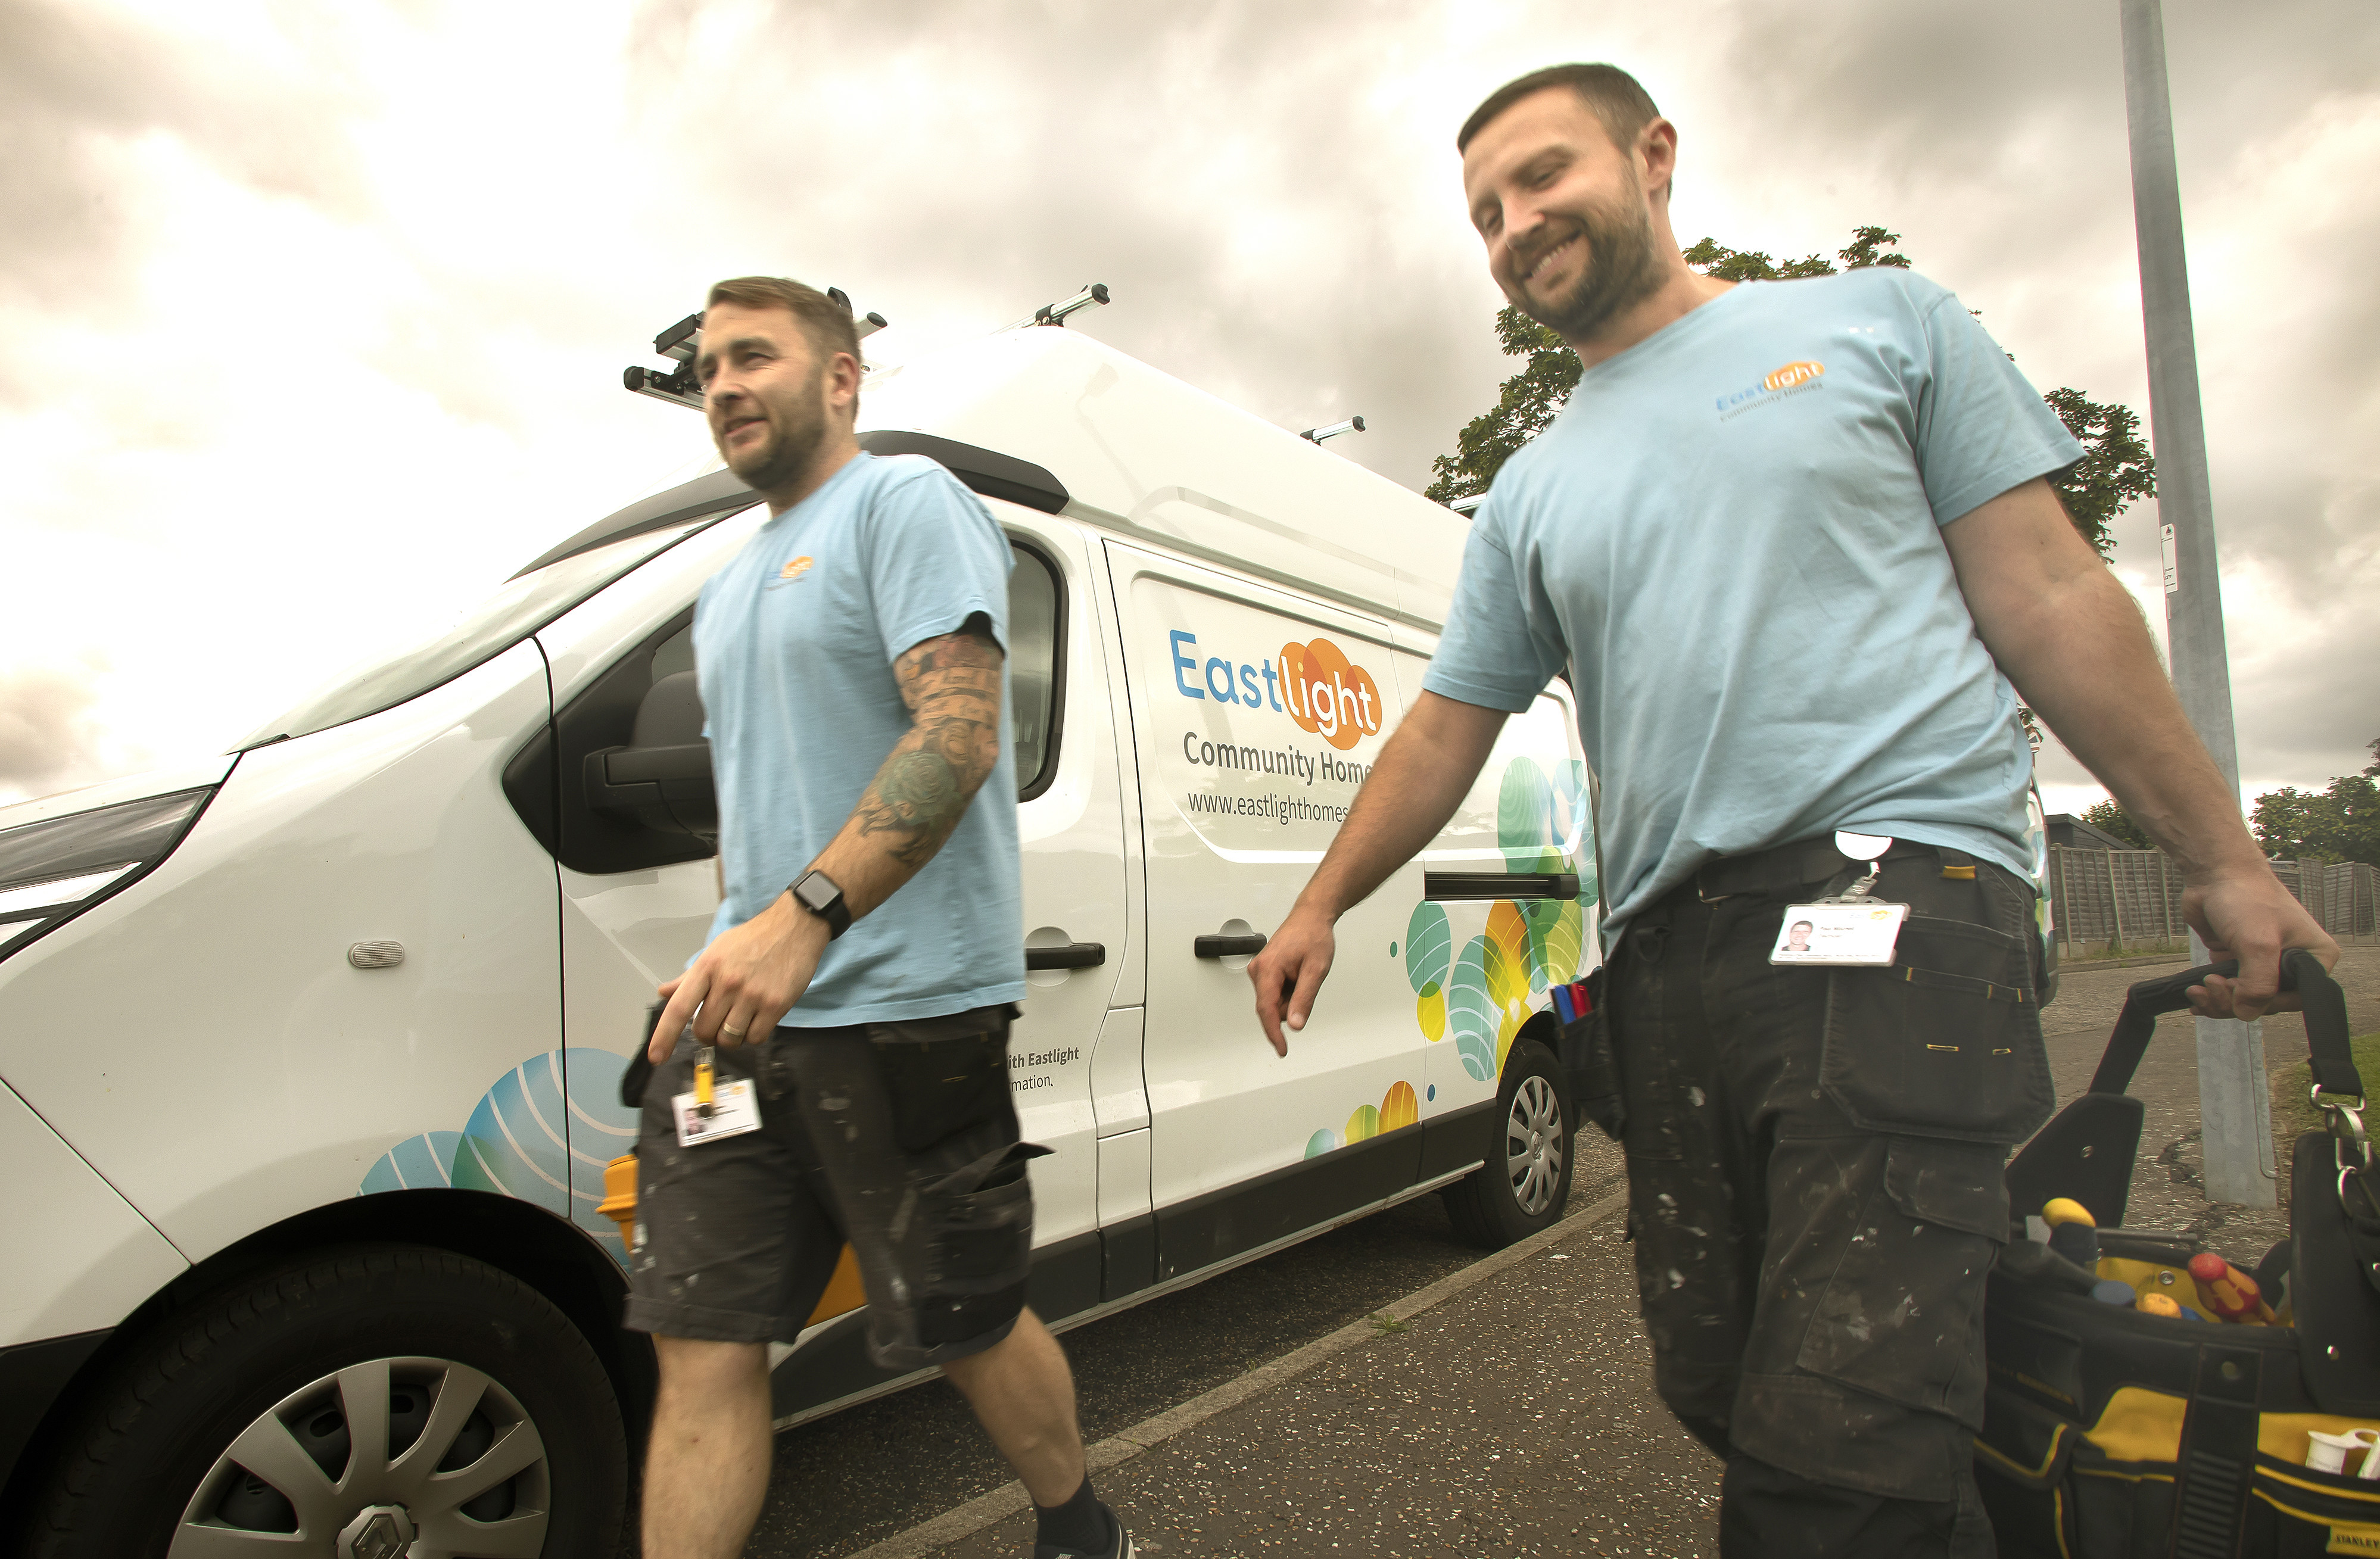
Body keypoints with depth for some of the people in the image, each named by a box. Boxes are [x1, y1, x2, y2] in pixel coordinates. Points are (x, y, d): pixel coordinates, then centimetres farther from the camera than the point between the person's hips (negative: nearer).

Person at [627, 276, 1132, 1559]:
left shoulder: (906, 502, -3)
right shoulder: (727, 590, 23)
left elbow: (960, 733, -19)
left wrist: (805, 917, -28)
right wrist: (731, 949, 17)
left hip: (903, 1012, -7)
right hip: (740, 1014, 8)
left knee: (966, 1329, 8)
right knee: (701, 1343, 5)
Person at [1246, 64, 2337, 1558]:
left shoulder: (1879, 319, 10)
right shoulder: (1530, 493, 17)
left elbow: (2050, 598, 6)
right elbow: (1447, 727, 17)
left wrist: (2224, 859, 5)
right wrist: (1320, 906, 11)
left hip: (1899, 892, -4)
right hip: (1669, 956, 5)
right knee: (1722, 1393, 11)